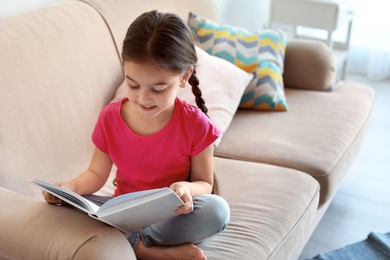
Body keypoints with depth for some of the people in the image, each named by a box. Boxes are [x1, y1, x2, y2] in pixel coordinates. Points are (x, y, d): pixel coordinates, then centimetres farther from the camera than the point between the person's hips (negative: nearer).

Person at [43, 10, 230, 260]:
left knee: (218, 209, -32)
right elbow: (97, 174, 2)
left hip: (173, 216, -2)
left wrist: (186, 189, -31)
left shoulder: (196, 125, -15)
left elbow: (204, 183, -6)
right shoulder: (110, 117, -8)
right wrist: (70, 187, -20)